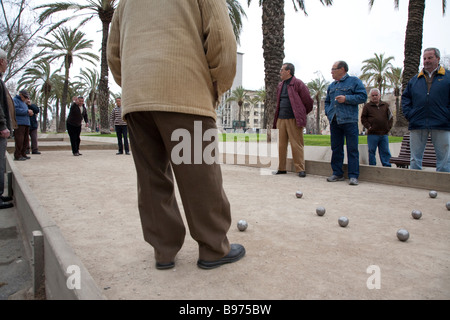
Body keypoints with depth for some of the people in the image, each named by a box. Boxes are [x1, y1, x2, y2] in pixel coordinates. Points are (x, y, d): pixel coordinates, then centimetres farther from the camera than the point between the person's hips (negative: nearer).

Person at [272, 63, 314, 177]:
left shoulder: (298, 84, -3)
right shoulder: (280, 85, 18)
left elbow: (308, 101, -1)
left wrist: (302, 114, 10)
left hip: (293, 119, -6)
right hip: (281, 119, 6)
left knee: (296, 145, -4)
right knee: (281, 144, 6)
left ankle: (300, 169, 2)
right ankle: (281, 168, 14)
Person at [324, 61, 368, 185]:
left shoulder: (354, 81, 4)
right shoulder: (331, 86, 20)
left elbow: (363, 96, -5)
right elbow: (327, 101, 29)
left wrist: (346, 98, -13)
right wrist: (328, 112, 10)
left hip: (349, 120, -6)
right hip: (334, 121, 6)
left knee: (352, 149, -5)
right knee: (336, 148, 8)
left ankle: (353, 176, -1)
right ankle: (337, 173, 16)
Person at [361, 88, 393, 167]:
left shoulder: (385, 105, 13)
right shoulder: (367, 106, 5)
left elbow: (390, 117, 16)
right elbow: (363, 118, 3)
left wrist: (388, 127, 5)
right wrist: (368, 126, -9)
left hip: (384, 134, 3)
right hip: (372, 134, -2)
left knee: (385, 152, 6)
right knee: (372, 152, 2)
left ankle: (387, 167, 13)